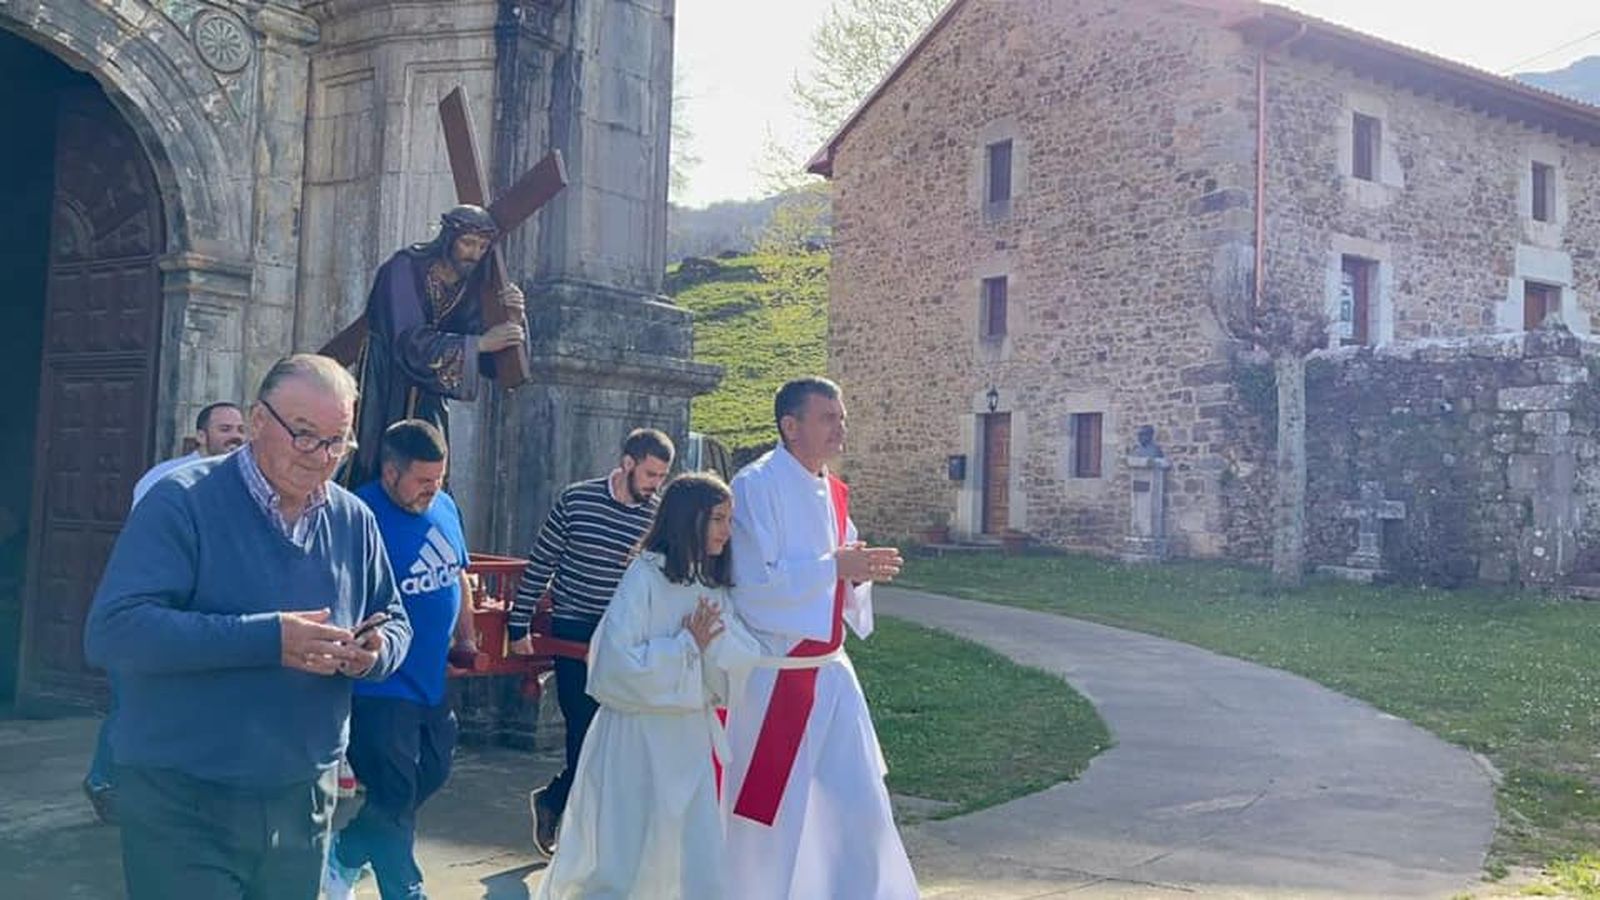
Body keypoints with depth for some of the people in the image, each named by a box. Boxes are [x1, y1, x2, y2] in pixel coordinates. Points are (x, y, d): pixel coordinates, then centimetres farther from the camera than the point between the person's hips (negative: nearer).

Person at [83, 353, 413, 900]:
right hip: (183, 805, -5)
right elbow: (112, 631, -21)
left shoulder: (354, 521, 4)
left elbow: (395, 624, 14)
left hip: (304, 801, 6)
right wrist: (267, 638, -27)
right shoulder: (183, 502, -13)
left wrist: (374, 652, -12)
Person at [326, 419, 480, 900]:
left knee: (431, 775, 19)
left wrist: (466, 638, 16)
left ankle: (343, 855, 38)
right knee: (394, 797, 2)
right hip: (382, 688, -8)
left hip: (433, 681, 8)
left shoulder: (444, 506, 6)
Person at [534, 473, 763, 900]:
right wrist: (688, 645, -15)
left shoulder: (713, 587, 6)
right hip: (637, 737, -6)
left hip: (691, 739, 6)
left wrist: (715, 640, -15)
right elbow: (617, 664, -21)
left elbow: (733, 676, 3)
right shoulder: (646, 577, -13)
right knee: (622, 857, 7)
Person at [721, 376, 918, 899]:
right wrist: (834, 567, -21)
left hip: (829, 671, 7)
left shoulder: (833, 492, 8)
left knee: (860, 804, 11)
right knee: (767, 816, 5)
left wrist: (862, 572, -6)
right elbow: (754, 581, -22)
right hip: (772, 677, -7)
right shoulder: (757, 486, -15)